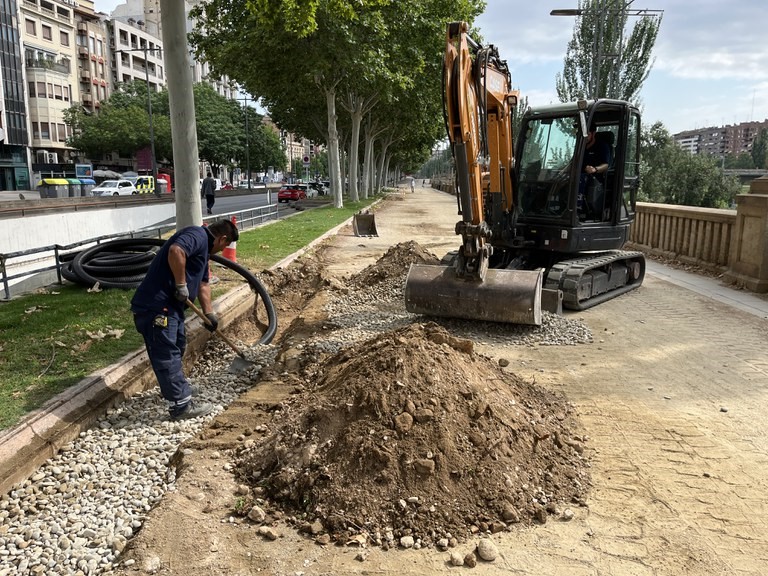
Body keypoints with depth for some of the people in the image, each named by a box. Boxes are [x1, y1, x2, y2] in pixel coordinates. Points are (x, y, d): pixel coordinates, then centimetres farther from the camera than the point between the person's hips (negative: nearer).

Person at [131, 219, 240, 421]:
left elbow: (202, 285, 30)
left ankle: (177, 387, 40)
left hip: (170, 305, 11)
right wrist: (181, 285, -22)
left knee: (176, 348, 24)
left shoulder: (203, 249, 23)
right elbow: (176, 251, -31)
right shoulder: (198, 235, -10)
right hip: (156, 306, -11)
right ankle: (181, 405, 0)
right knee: (167, 355, -5)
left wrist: (209, 314, 30)